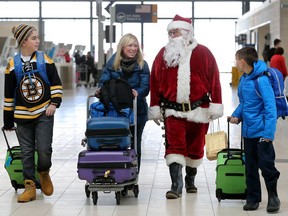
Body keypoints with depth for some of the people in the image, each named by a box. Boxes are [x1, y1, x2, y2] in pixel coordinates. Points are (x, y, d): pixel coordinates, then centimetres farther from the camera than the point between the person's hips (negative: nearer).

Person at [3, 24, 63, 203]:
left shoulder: (46, 60, 0)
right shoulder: (12, 65, 0)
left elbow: (56, 84, 6)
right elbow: (9, 95, 5)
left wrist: (54, 102, -9)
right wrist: (8, 120, 7)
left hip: (44, 114, -1)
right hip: (22, 116, 1)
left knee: (44, 149, -9)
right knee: (27, 152, 5)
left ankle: (44, 173, 21)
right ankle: (30, 186, 13)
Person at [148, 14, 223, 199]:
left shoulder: (203, 53, 0)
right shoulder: (164, 54, 4)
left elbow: (214, 80, -2)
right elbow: (155, 82, 5)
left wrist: (215, 106, -7)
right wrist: (155, 108, 2)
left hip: (199, 110, 0)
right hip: (173, 110, 0)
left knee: (195, 147, 11)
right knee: (174, 147, -11)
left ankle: (190, 180, 30)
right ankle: (176, 186, -12)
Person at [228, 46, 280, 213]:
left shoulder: (261, 80, -19)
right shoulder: (243, 79, 6)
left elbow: (270, 107, -21)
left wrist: (268, 132, -24)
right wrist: (236, 115, 1)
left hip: (262, 132, -8)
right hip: (248, 131, 8)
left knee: (266, 165, -1)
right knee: (250, 167, 12)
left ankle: (273, 197, 17)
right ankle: (253, 198, 23)